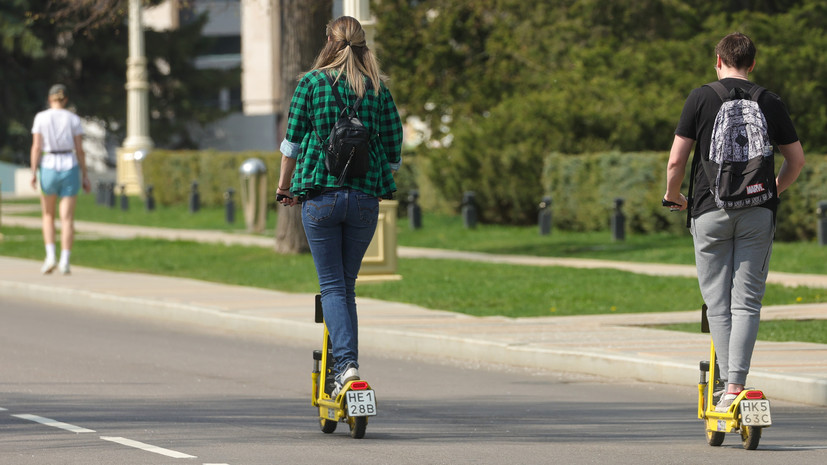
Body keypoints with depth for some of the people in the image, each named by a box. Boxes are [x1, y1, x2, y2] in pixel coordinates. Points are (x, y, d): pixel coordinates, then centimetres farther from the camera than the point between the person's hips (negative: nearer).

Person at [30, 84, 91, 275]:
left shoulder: (41, 118, 0)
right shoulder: (74, 119, 2)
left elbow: (36, 146, -7)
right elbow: (80, 150, 0)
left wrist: (33, 173, -8)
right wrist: (85, 176, 5)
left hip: (48, 168, 0)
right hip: (70, 168, 0)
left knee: (48, 215, 16)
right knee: (67, 218, 0)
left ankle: (50, 257, 1)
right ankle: (64, 261, -11)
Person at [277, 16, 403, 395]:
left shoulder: (311, 83, -1)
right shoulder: (379, 90, 5)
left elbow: (292, 141, 1)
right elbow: (394, 150, 6)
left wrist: (284, 186, 13)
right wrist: (380, 186, 21)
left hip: (320, 195, -2)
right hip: (365, 199, 2)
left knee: (332, 286, 0)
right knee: (347, 285, 14)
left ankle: (347, 363, -19)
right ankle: (342, 373, 16)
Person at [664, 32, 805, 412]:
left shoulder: (701, 98, 0)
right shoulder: (770, 103, 6)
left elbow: (676, 160, -3)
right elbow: (796, 159, 10)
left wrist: (672, 196, 17)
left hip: (711, 209, -1)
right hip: (758, 213, 1)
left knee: (718, 303, 5)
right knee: (747, 302, 2)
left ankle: (727, 388, 1)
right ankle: (735, 385, -10)